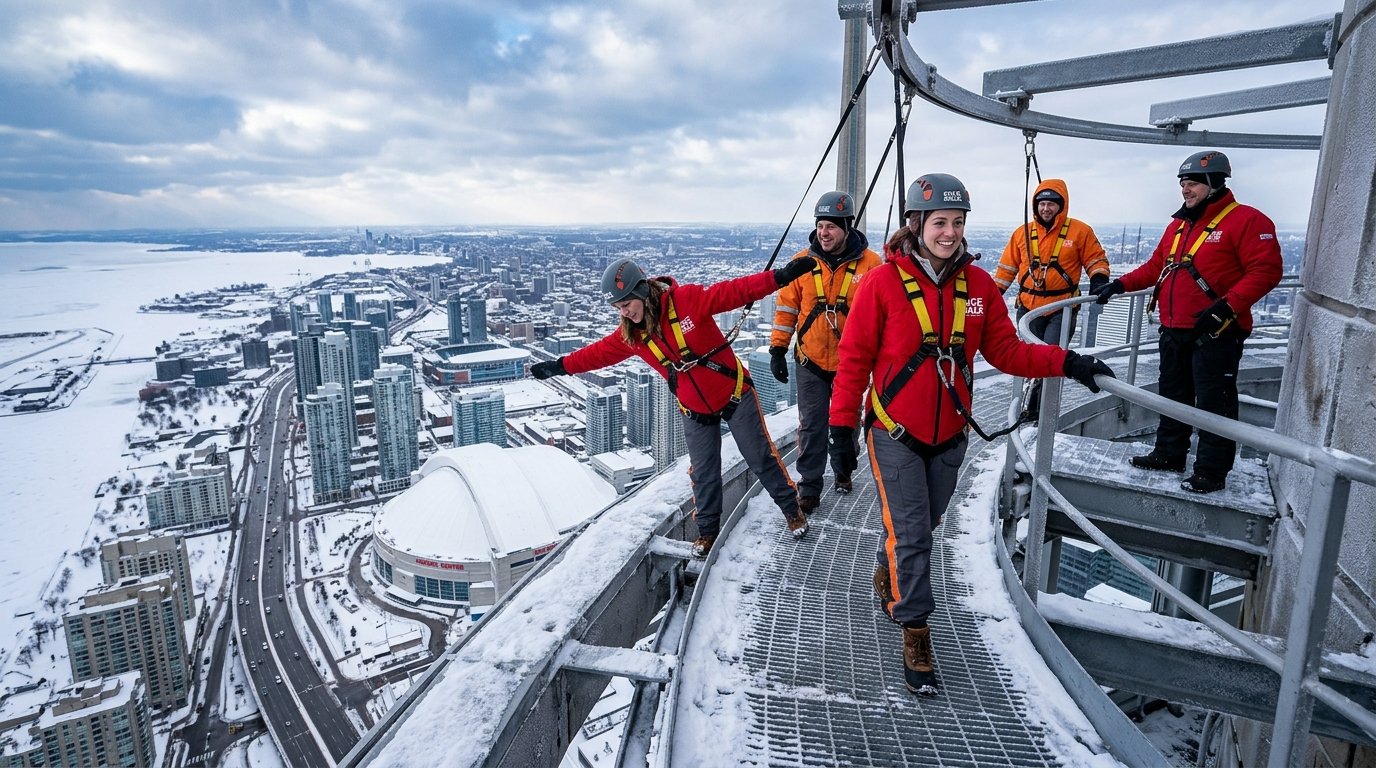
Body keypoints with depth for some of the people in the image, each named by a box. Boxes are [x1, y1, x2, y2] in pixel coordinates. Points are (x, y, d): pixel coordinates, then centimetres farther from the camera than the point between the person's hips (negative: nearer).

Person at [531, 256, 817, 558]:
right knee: (704, 474, 9)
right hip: (695, 411, 4)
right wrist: (560, 366, 9)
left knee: (761, 459, 8)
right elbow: (599, 352, 7)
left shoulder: (687, 300, -21)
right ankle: (707, 530, 29)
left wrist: (780, 276, -33)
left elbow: (736, 291, -25)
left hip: (735, 394, -3)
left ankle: (792, 508, 29)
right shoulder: (629, 335, -6)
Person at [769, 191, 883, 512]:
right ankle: (809, 487, 13)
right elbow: (786, 306, 2)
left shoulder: (870, 264, -7)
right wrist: (777, 349, 0)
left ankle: (844, 470, 40)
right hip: (811, 362, 0)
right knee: (811, 426, 2)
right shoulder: (803, 261, -4)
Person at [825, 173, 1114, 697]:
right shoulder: (883, 282, -13)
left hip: (949, 436, 5)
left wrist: (1065, 363, -12)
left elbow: (1006, 352, 3)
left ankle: (889, 576, 49)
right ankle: (915, 636, 13)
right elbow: (854, 359, -10)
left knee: (923, 525, 21)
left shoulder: (978, 284, -1)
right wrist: (842, 429, -11)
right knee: (910, 535, -3)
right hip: (895, 435, -4)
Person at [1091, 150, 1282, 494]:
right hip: (1174, 331, 8)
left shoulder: (1246, 220, -8)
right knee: (1173, 395, 16)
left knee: (1213, 402, -2)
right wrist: (1121, 284, 10)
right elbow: (1156, 266, 22)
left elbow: (1265, 270, -15)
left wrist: (1227, 306, -25)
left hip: (1216, 333, -8)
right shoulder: (1178, 225, 16)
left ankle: (1211, 471, 8)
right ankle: (1169, 453, 29)